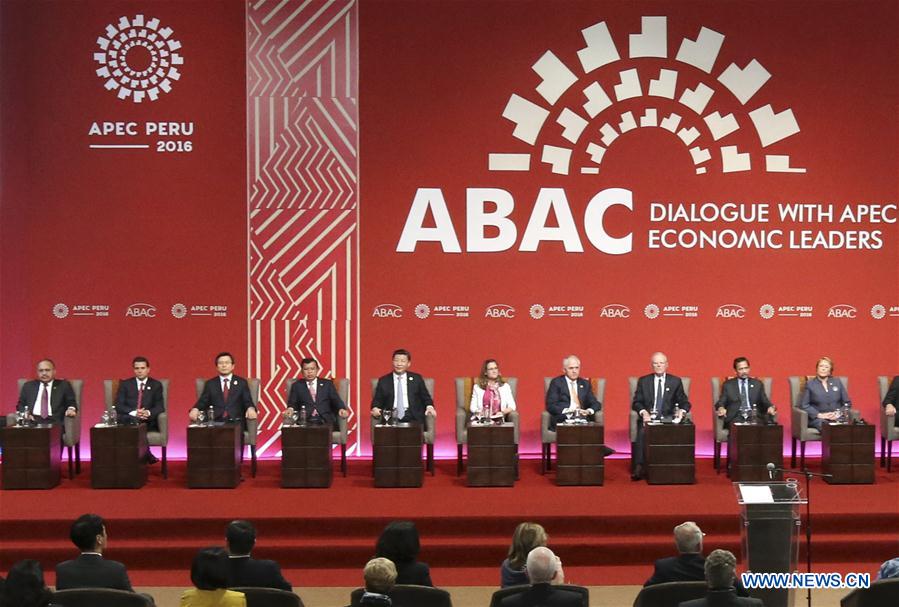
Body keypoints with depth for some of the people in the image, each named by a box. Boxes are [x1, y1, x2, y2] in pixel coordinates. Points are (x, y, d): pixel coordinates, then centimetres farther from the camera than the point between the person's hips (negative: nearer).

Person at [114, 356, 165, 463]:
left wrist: (148, 413, -20)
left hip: (148, 422, 0)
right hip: (128, 421, 0)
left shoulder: (156, 385, 14)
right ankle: (146, 454, -35)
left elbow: (160, 407, 4)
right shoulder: (125, 384, 14)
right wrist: (133, 413, -18)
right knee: (133, 420, -37)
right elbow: (118, 405, 2)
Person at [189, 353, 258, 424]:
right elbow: (202, 402, 10)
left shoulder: (241, 383, 16)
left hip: (236, 422, -2)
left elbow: (248, 402, 8)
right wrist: (195, 410, -13)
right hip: (215, 422, 2)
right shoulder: (210, 384, 19)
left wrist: (251, 409, -17)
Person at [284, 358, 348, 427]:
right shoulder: (297, 386, 18)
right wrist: (290, 409, -15)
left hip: (326, 421, 0)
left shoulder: (327, 384, 18)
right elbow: (292, 403, 9)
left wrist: (341, 409, -14)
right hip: (305, 422, 0)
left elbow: (336, 400, 8)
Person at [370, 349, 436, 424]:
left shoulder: (416, 379, 15)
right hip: (391, 418, 0)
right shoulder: (383, 381, 14)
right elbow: (377, 400, 13)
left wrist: (429, 407, -7)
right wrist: (375, 409, -9)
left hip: (413, 418, 0)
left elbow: (425, 397, 14)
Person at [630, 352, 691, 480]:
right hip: (648, 417, 0)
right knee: (642, 433, -33)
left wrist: (682, 411, -12)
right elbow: (636, 402, 8)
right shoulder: (643, 381, 13)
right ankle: (638, 467, -33)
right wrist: (643, 412, -13)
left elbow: (684, 402, 11)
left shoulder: (676, 381, 12)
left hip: (668, 418, 0)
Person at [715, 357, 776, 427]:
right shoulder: (728, 385, 16)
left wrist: (770, 408, -8)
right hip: (735, 418, -2)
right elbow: (721, 402, 9)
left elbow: (764, 401, 15)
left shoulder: (757, 384, 20)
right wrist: (721, 408, -15)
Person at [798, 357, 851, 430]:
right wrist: (819, 415, -11)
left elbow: (846, 402, 17)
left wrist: (838, 413, -3)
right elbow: (804, 405, 2)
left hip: (837, 418, 2)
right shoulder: (810, 384, 10)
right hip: (818, 419, -2)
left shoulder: (837, 382, 18)